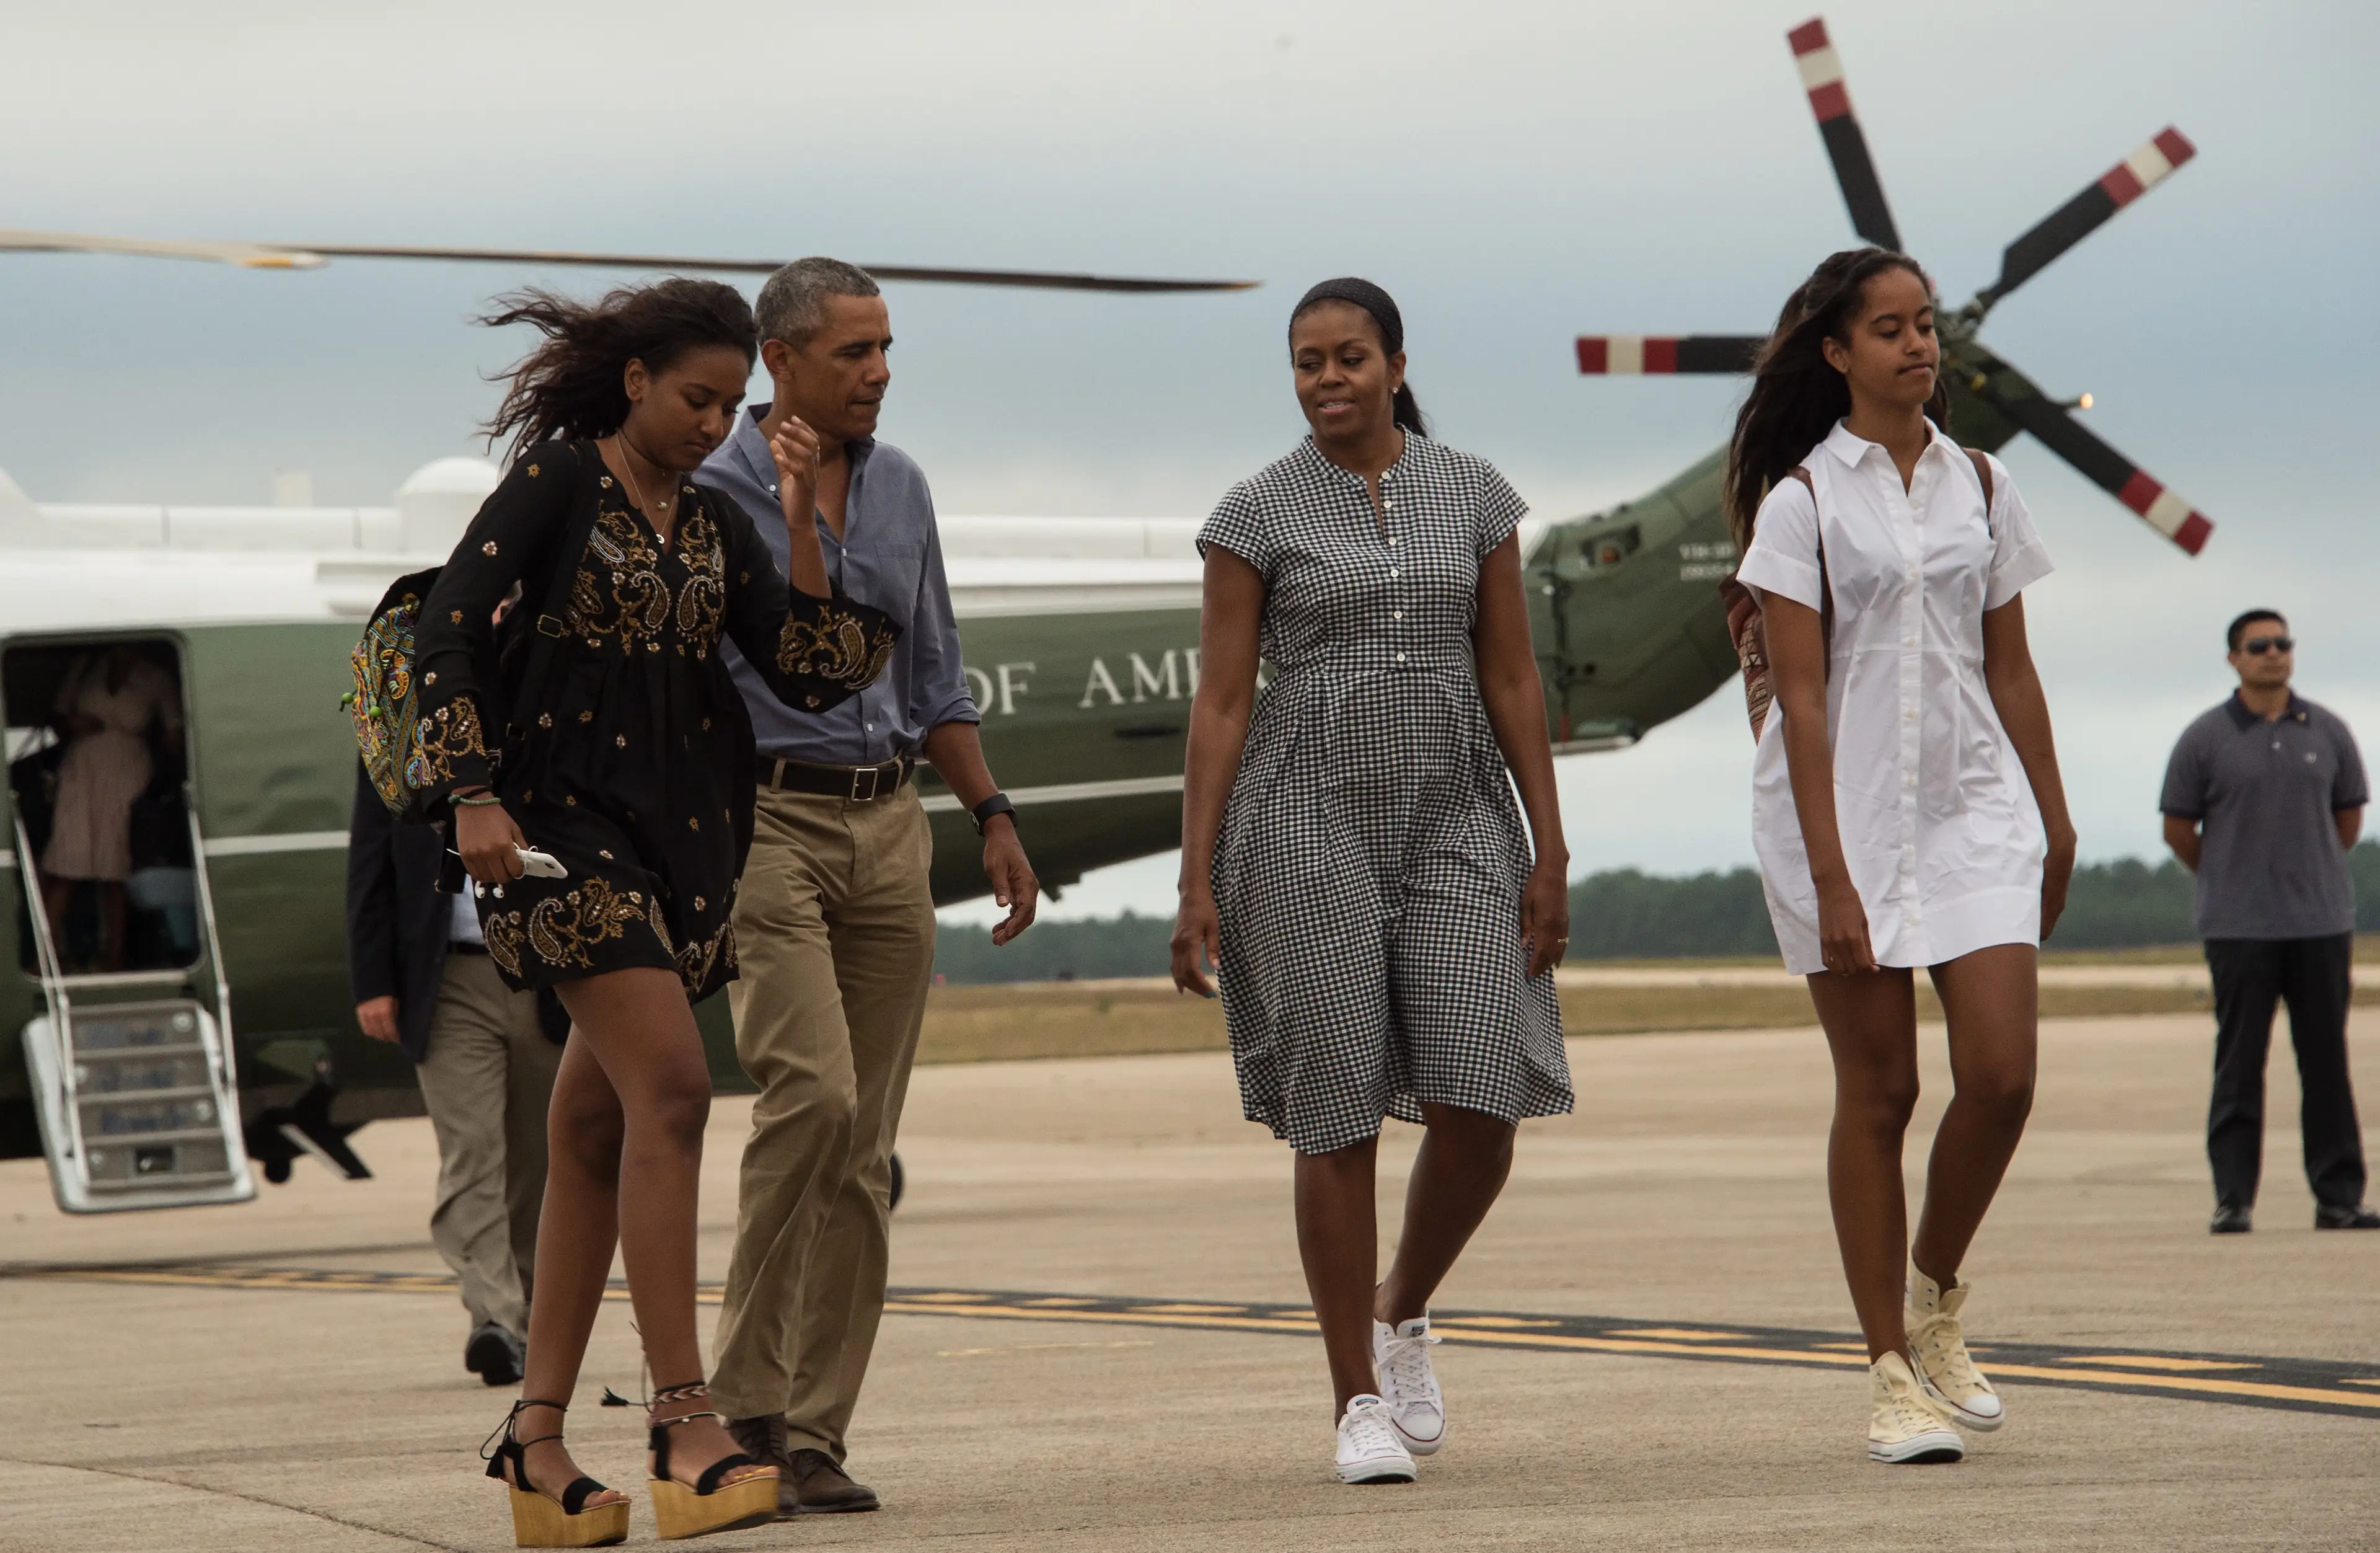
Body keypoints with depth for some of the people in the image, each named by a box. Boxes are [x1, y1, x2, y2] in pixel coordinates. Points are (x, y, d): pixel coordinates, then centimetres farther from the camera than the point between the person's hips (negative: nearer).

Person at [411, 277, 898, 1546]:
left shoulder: (717, 528, 14)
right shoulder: (556, 483, -2)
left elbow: (810, 673, 4)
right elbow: (446, 632, -8)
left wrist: (805, 522, -2)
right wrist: (473, 793, -17)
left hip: (681, 835, 7)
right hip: (563, 818, -7)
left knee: (596, 1129, 8)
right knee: (670, 1088, -19)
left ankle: (536, 1439, 12)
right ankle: (683, 1426, -22)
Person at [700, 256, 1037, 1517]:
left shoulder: (901, 488, 14)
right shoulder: (708, 495, -4)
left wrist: (993, 817, 14)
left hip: (889, 829, 6)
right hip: (762, 820, -6)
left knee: (865, 1143, 2)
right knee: (813, 1091, -21)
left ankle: (815, 1435, 7)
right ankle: (743, 1397, -11)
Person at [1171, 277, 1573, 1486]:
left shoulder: (1472, 496, 7)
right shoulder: (1258, 514, 1)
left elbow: (1512, 680, 8)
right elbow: (1220, 702, -1)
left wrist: (1550, 852, 3)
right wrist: (1196, 880, -6)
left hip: (1458, 812, 2)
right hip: (1309, 818, -2)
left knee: (1480, 1107, -9)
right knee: (1337, 1116, -3)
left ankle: (1403, 1313, 20)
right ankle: (1360, 1403, 7)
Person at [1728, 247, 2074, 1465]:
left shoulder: (1979, 485, 10)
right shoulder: (1800, 500, -3)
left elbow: (2009, 666, 15)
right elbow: (1800, 695, -8)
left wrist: (2053, 822, 13)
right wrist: (1830, 876, -14)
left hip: (1975, 808, 4)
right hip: (1847, 813, -4)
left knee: (2001, 1076, -8)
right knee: (1877, 1090, -1)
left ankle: (1936, 1296, 17)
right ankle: (1892, 1373, 6)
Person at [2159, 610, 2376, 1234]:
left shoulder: (2328, 733, 7)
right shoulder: (2206, 739, 0)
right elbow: (2178, 829, 7)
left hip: (2322, 923, 2)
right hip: (2238, 927, -2)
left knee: (2328, 1066, 4)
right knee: (2239, 1068, -3)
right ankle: (2233, 1200, 0)